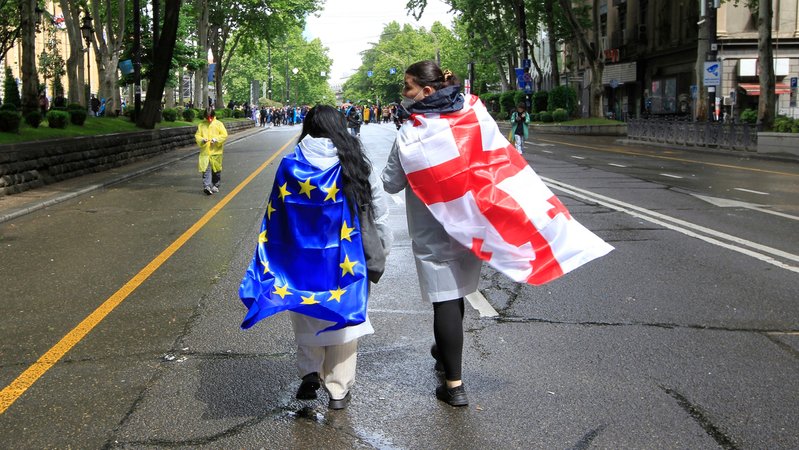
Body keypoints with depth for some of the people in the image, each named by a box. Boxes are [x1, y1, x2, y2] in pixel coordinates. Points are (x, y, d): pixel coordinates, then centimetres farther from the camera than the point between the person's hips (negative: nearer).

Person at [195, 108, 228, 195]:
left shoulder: (218, 124, 1)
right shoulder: (201, 125, 6)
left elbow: (224, 135, -2)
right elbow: (197, 136, 7)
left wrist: (216, 139, -18)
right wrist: (202, 140, -14)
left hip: (216, 152, 0)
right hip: (205, 151, 0)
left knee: (216, 170, 10)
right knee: (206, 169, -10)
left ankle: (215, 186, 25)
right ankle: (207, 186, -17)